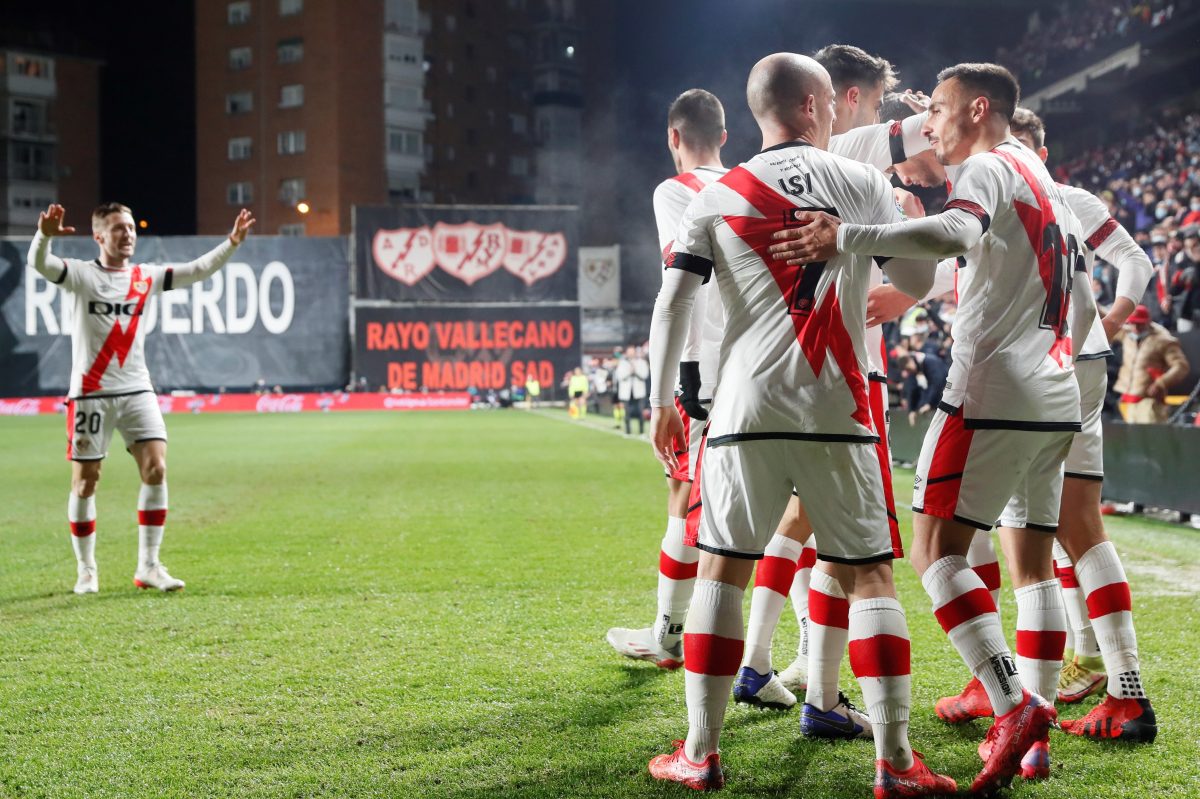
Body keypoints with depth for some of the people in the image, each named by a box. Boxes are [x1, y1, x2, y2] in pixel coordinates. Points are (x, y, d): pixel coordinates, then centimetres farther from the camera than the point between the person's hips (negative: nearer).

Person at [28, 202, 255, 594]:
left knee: (156, 469, -9)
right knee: (85, 481, 2)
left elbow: (196, 271, 4)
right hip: (90, 393, -3)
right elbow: (39, 264, -21)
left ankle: (148, 566, 0)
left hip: (137, 391, 3)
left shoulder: (146, 277, 7)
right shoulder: (81, 274, -4)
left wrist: (230, 243, -11)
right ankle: (86, 570, 16)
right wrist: (44, 236, -43)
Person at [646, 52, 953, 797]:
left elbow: (673, 303, 0)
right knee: (870, 575, 6)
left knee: (721, 570, 10)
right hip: (837, 413, -1)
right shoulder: (864, 182, 5)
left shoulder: (715, 198, 6)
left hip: (746, 409, 1)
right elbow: (920, 280, 13)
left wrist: (662, 402, 6)